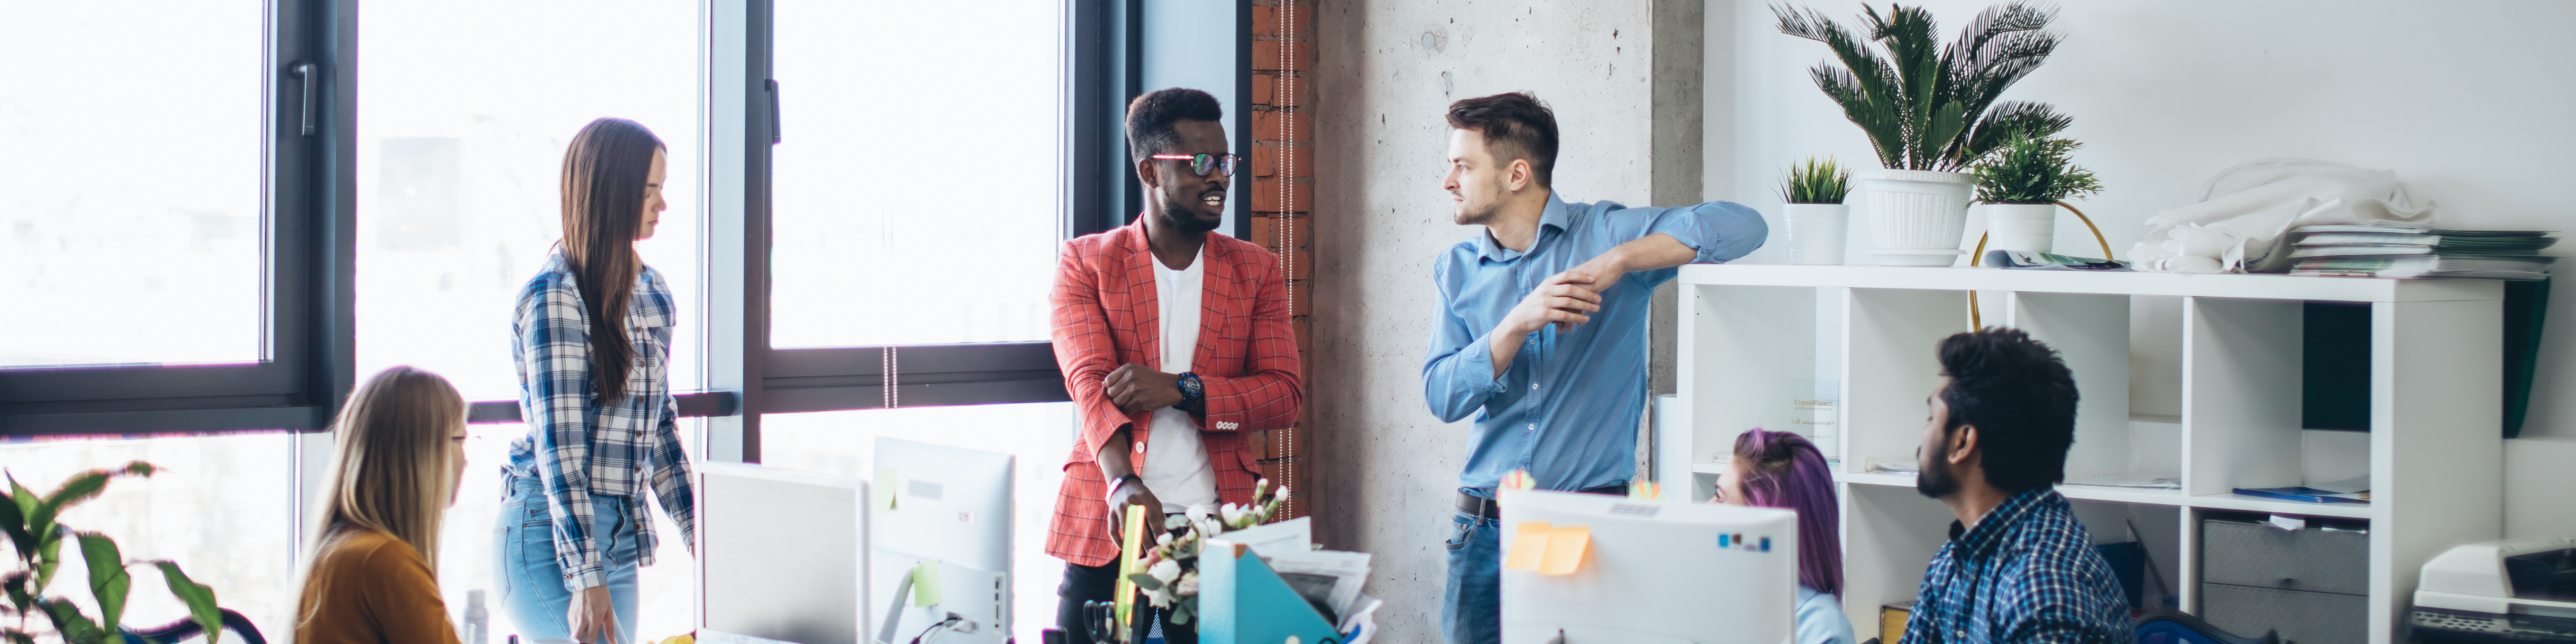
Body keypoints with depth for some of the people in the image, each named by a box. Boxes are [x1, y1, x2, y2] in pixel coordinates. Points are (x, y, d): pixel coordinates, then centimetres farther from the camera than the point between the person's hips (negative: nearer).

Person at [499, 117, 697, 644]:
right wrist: (585, 577, -20)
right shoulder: (554, 297, -11)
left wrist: (698, 535, 14)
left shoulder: (653, 293, 12)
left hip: (623, 537, 7)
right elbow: (558, 444, -15)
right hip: (550, 537, -7)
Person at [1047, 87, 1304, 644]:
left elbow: (1286, 395, 3)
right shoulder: (1086, 262, 5)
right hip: (1105, 528, -1)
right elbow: (1090, 381, -8)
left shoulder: (1255, 271, 12)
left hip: (1216, 528, 1)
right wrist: (1124, 484, -26)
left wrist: (1181, 389, -13)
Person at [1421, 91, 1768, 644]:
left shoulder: (1605, 233, -1)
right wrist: (1521, 322, -17)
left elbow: (1741, 226, -14)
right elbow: (1442, 396, -2)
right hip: (1485, 526, 3)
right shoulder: (1457, 271, 10)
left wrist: (1617, 262, -22)